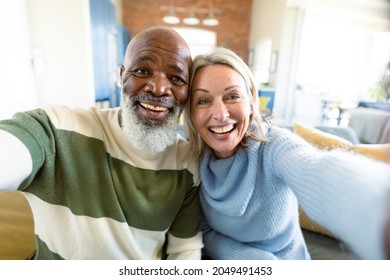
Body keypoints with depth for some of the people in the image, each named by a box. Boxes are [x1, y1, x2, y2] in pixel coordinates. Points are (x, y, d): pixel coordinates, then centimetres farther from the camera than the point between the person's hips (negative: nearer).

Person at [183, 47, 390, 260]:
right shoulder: (194, 159, -13)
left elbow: (318, 172, -44)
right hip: (222, 259, 2)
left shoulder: (274, 145, -22)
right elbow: (204, 232, -5)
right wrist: (258, 259, -19)